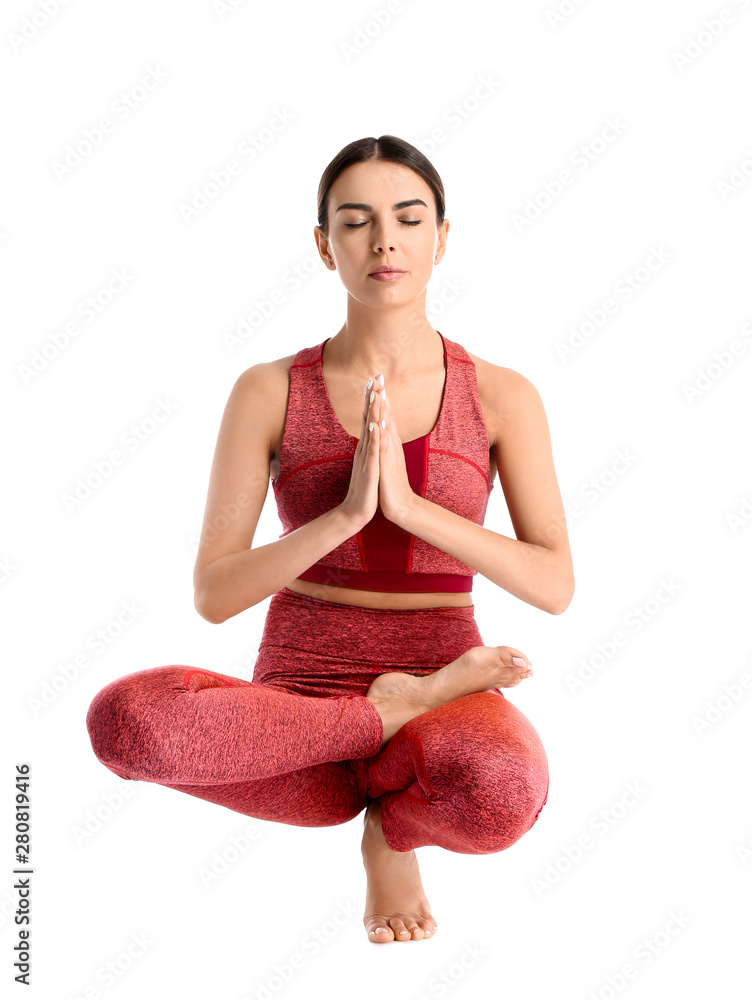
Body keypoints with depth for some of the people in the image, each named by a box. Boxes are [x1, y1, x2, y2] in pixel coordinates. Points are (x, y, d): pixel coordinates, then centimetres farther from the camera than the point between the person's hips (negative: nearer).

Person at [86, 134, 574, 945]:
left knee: (502, 795, -39)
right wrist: (346, 512, -23)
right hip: (295, 696, 1)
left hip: (444, 696, 0)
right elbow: (213, 594, -7)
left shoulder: (502, 397, -1)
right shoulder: (266, 392, -2)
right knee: (123, 719, -33)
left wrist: (409, 505, -21)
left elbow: (555, 586, -7)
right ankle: (399, 714, -12)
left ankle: (394, 825, -2)